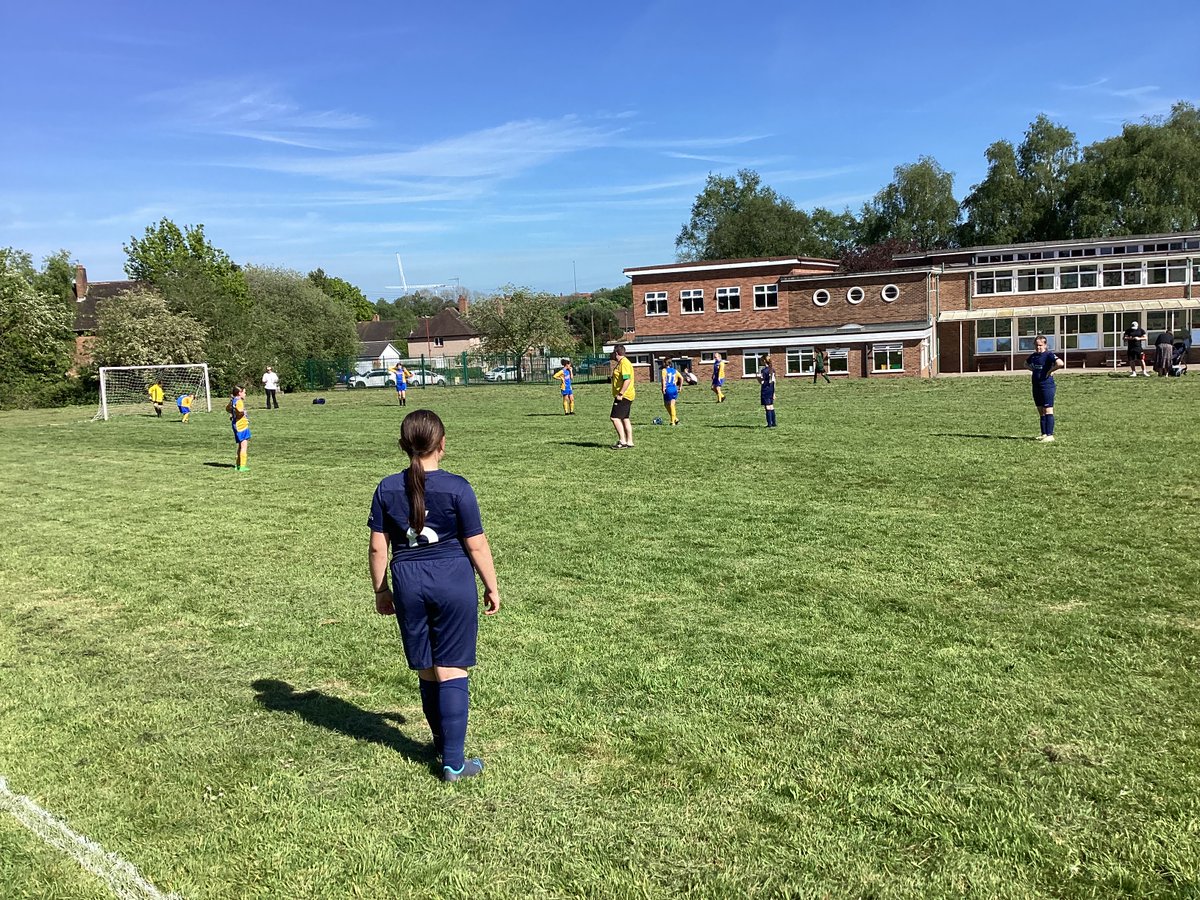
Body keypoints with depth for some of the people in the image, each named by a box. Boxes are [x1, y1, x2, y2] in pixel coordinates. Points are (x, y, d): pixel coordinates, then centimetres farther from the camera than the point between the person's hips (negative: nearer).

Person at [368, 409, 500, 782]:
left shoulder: (387, 489, -1)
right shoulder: (456, 487, -12)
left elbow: (377, 547, 3)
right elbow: (476, 545, -8)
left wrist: (380, 590, 15)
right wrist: (492, 587, 4)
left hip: (408, 584, 4)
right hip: (453, 583, -3)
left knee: (426, 671, 16)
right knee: (452, 670, 3)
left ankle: (443, 742, 35)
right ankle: (454, 763, 6)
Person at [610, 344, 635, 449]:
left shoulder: (624, 363, -16)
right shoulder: (621, 362, 17)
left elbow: (627, 380, -25)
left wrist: (620, 394, -25)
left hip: (624, 396, -11)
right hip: (625, 396, 11)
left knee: (614, 417, -11)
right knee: (625, 418, 12)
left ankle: (622, 441, -10)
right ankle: (629, 442, 15)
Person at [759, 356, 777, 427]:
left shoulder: (763, 370, -13)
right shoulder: (772, 369, 11)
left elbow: (761, 382, -15)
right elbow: (773, 381, 14)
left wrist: (758, 374, 0)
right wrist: (774, 392, 18)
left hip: (765, 390, -8)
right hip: (771, 389, 8)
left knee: (767, 407, -5)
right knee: (771, 407, 14)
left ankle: (770, 424, -6)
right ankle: (773, 423, 18)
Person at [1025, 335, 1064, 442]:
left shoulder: (1048, 355, -12)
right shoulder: (1033, 356, 11)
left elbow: (1060, 363, -29)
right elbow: (1026, 364, 33)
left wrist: (1050, 371, -17)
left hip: (1047, 386, -8)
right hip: (1036, 387, 8)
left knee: (1048, 411, -7)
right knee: (1041, 412, 12)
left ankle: (1050, 435, -7)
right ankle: (1044, 434, 19)